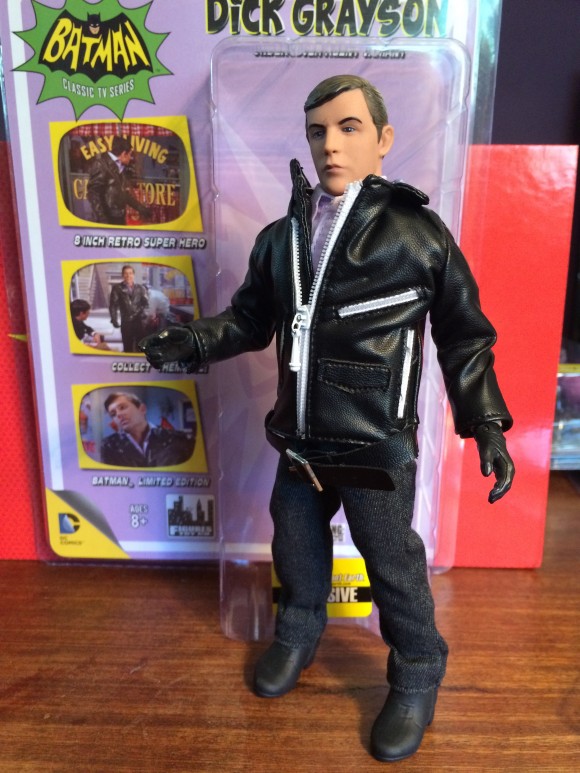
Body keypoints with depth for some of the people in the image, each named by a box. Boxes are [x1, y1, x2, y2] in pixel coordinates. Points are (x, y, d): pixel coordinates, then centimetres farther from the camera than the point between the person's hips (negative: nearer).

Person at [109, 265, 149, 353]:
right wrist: (115, 320, -7)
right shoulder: (117, 288, 7)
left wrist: (144, 314, -10)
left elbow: (146, 303, 8)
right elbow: (113, 305, 3)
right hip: (126, 322, -1)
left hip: (140, 322, 1)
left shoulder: (141, 288, 13)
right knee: (128, 348, 3)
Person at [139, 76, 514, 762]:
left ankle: (416, 679, 38)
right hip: (299, 440, 5)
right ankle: (298, 636, 52)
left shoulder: (419, 233, -6)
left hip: (377, 446, -4)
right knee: (296, 549, 22)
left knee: (393, 566, 10)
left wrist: (485, 424, -5)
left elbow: (465, 338, -1)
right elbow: (249, 318, 15)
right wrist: (192, 343, -1)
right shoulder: (280, 237, 7)